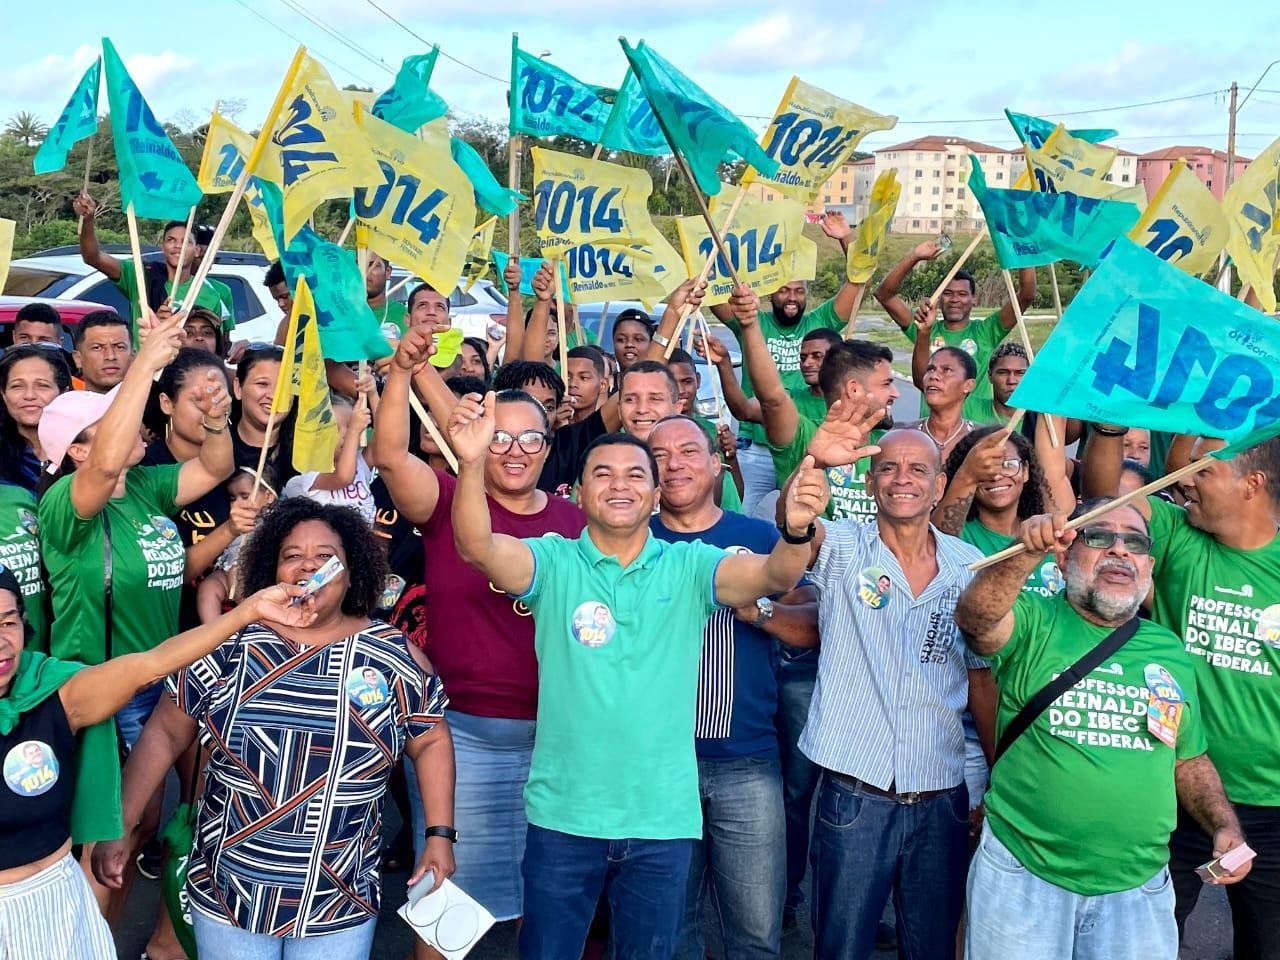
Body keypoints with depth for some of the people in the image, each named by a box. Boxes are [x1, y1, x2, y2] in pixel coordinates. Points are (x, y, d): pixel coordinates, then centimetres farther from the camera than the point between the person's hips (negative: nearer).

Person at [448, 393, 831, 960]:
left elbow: (774, 575, -17)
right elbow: (479, 547, -20)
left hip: (662, 817, 1)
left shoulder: (689, 567, -1)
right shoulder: (553, 562, -3)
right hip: (562, 813, 0)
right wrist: (473, 463, -38)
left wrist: (796, 529, -39)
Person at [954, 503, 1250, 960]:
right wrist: (1030, 551, -42)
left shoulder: (1171, 653, 9)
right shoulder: (1036, 625, -4)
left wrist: (1225, 826, 2)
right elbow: (976, 618, -27)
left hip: (1138, 887, 4)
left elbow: (1189, 760, 18)